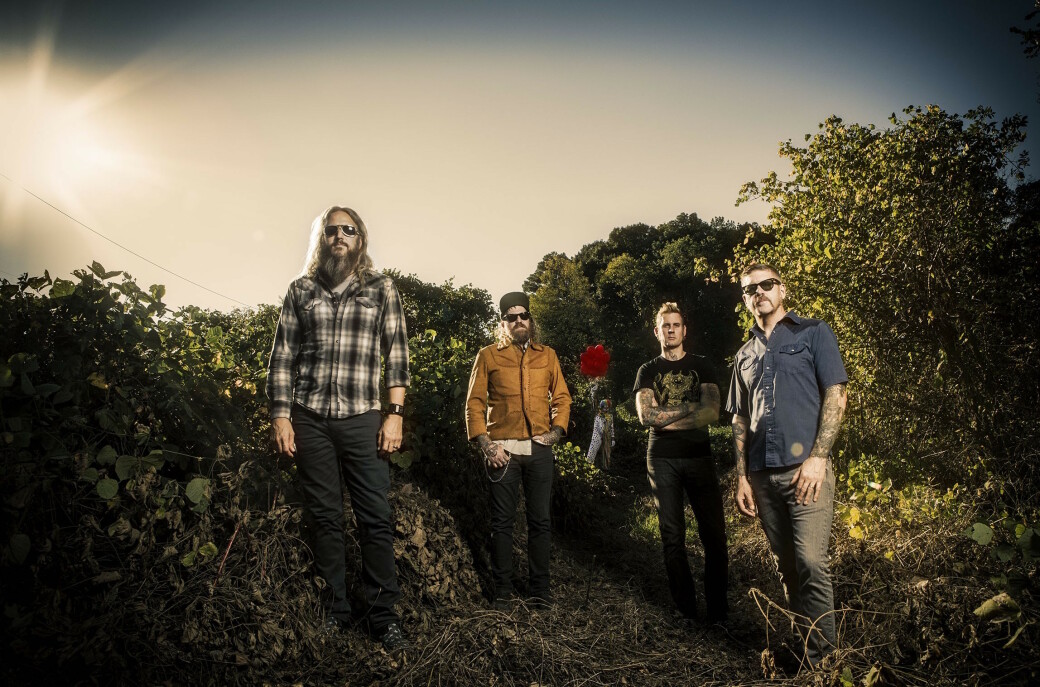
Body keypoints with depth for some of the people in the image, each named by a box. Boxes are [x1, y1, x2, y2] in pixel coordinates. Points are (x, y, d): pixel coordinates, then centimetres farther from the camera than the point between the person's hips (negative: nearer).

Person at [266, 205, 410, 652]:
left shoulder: (380, 289, 8)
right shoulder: (301, 290, 11)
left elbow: (396, 354, 4)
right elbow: (282, 357, 10)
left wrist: (394, 414, -4)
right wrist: (281, 416, 2)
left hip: (361, 420, -1)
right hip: (310, 421, 2)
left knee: (376, 519, -2)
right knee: (325, 518, 8)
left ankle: (383, 615, 9)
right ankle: (334, 610, 21)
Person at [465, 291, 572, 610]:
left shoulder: (547, 355, 14)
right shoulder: (488, 355, 7)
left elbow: (562, 397, 14)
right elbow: (474, 402, 3)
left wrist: (557, 430, -2)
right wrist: (484, 443, -7)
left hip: (539, 449, 2)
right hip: (502, 449, -2)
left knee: (540, 520, 7)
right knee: (502, 521, 4)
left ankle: (539, 589, 18)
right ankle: (502, 590, 15)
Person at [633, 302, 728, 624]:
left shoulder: (701, 367, 11)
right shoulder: (648, 371, 11)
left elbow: (711, 413, -3)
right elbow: (646, 415, -5)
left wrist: (668, 421, -9)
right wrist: (689, 407, -6)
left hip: (699, 456, 0)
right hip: (662, 461, 0)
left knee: (714, 533, -3)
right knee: (673, 536, 3)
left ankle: (718, 609, 8)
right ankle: (685, 609, 12)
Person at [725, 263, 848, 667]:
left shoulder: (813, 333, 6)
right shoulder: (745, 355, 18)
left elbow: (835, 396, -2)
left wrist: (818, 456, -12)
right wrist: (742, 477, 8)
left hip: (805, 467, -4)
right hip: (762, 475, 5)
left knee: (811, 562, -11)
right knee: (786, 566, 9)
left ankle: (823, 658, 2)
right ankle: (806, 646, 21)